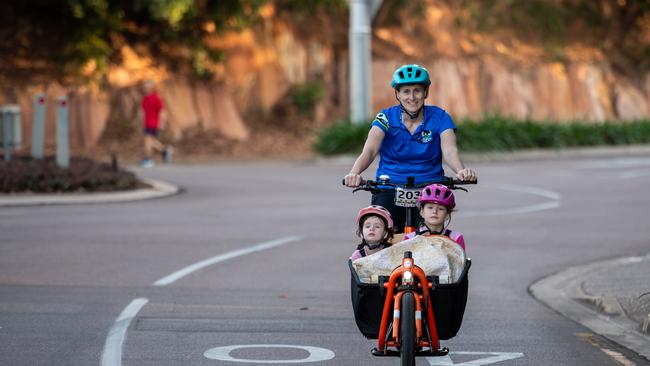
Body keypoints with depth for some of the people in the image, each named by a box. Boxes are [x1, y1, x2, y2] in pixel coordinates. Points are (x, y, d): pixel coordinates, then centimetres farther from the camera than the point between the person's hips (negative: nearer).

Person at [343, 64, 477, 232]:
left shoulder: (439, 118, -2)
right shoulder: (386, 118, -2)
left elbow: (450, 151, -17)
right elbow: (369, 150, -17)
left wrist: (461, 171, -41)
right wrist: (354, 173, -38)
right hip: (390, 190, 0)